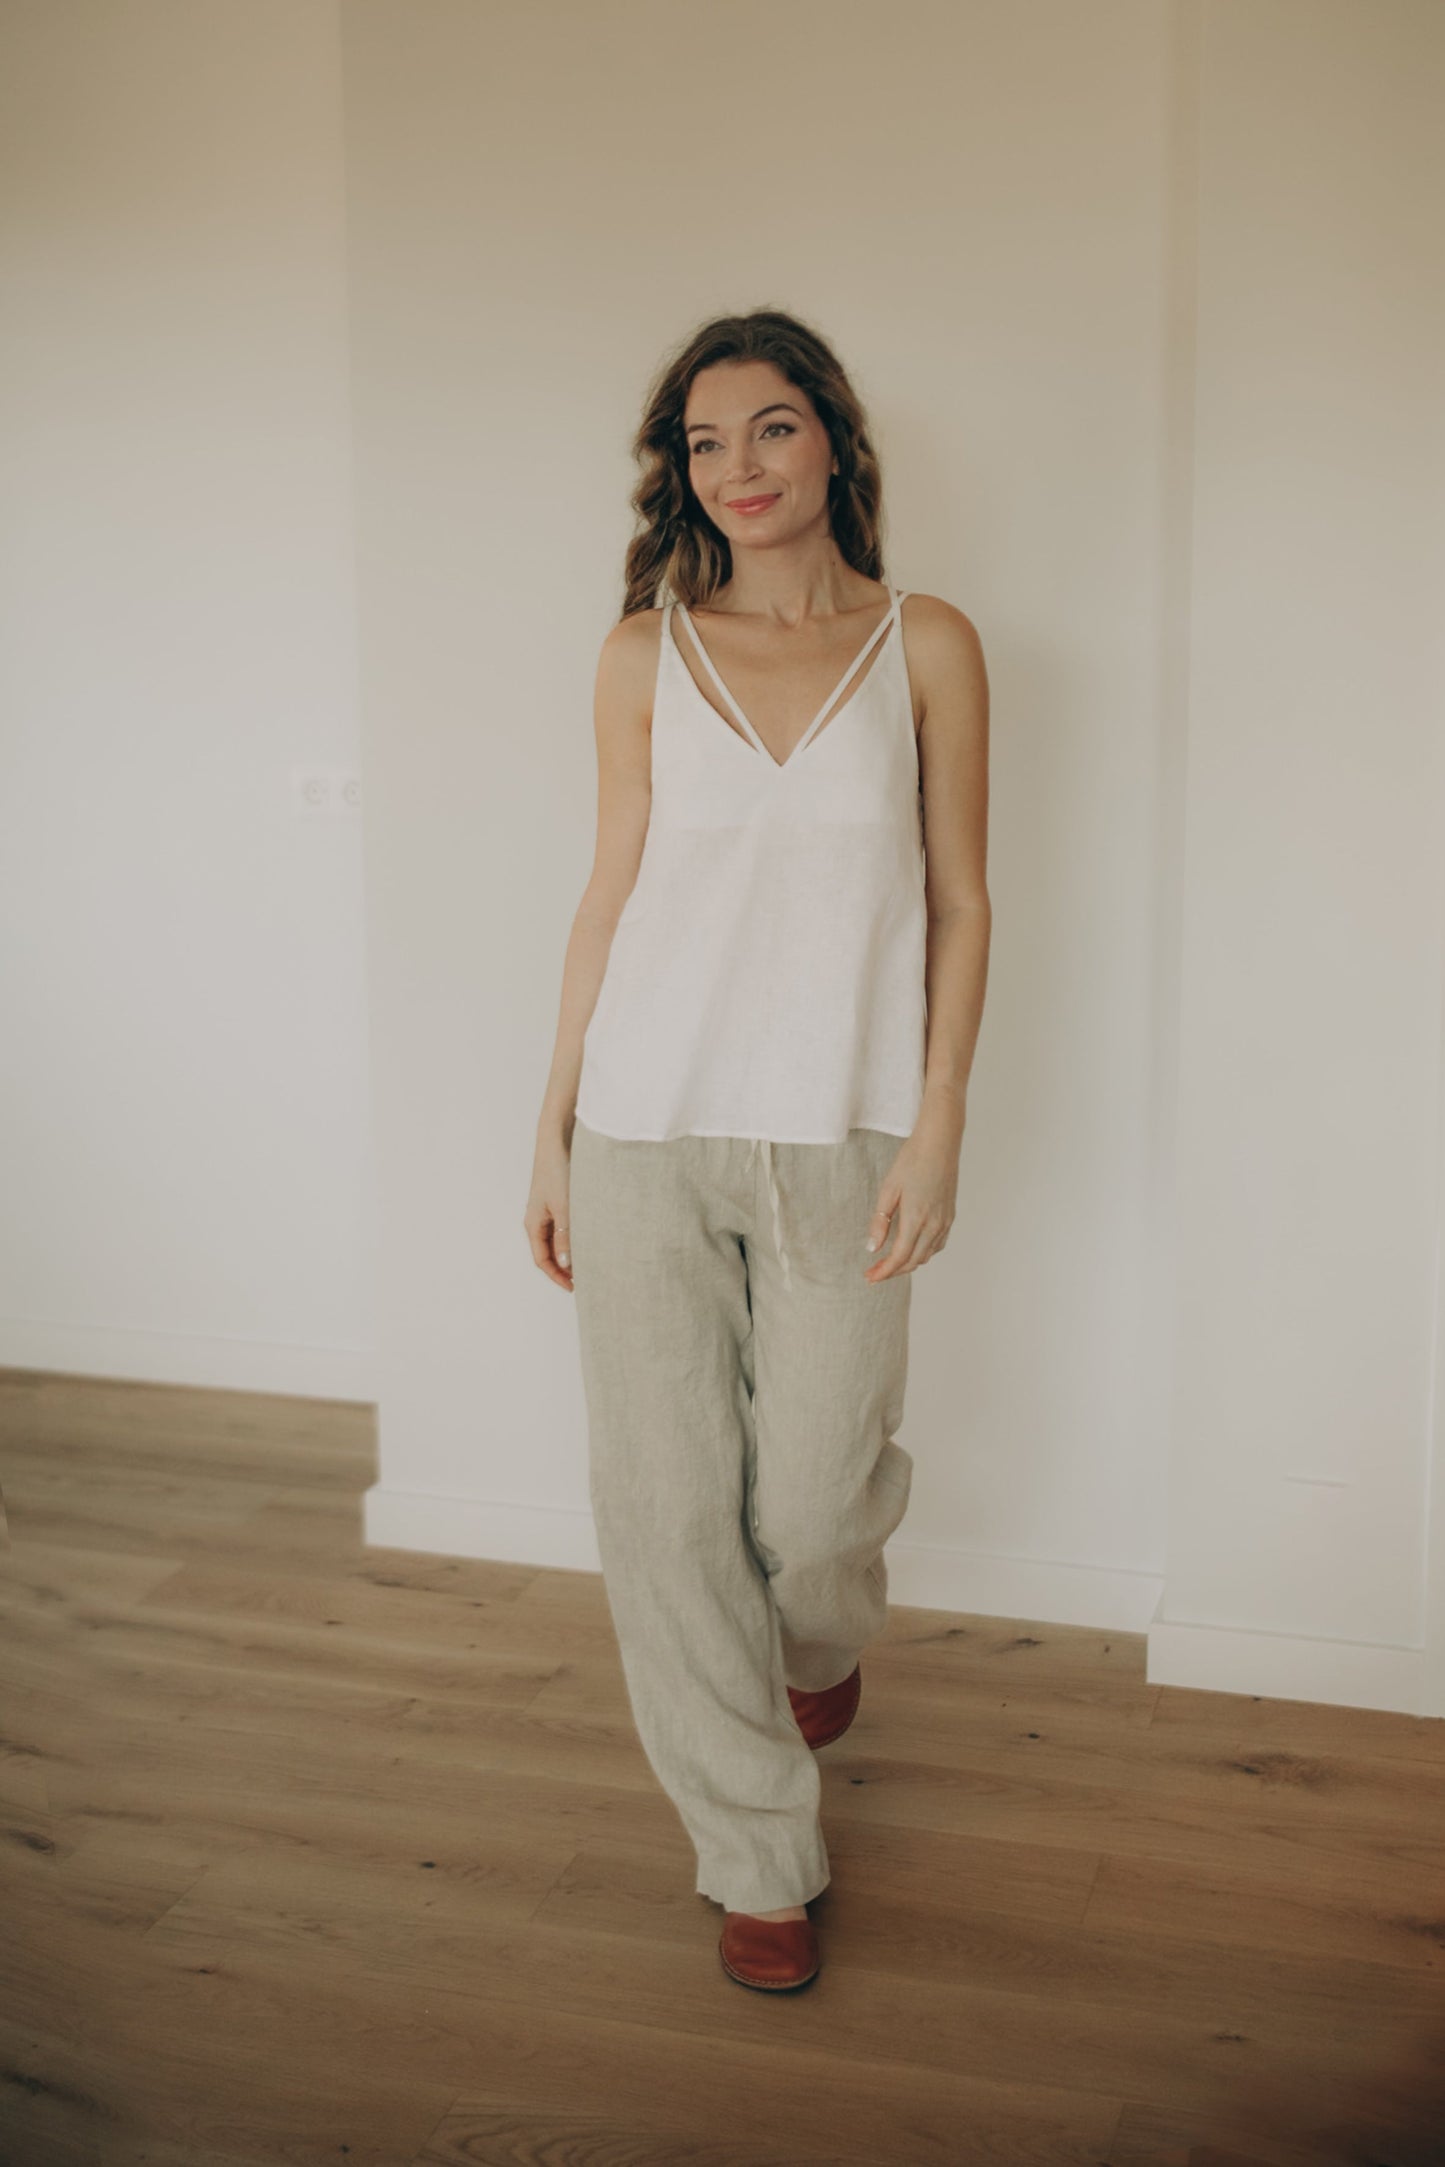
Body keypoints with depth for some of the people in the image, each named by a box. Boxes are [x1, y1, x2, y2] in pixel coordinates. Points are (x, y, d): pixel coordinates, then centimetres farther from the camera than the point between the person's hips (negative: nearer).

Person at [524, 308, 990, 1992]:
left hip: (836, 1136, -1)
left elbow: (958, 904, 4)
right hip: (645, 1129, 1)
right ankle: (759, 1849, 21)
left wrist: (937, 1126, -4)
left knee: (810, 1501, 2)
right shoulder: (648, 652, 5)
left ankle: (825, 1638, 42)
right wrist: (554, 1128, 6)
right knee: (667, 1502, 2)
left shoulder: (926, 646, 3)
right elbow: (611, 894, 7)